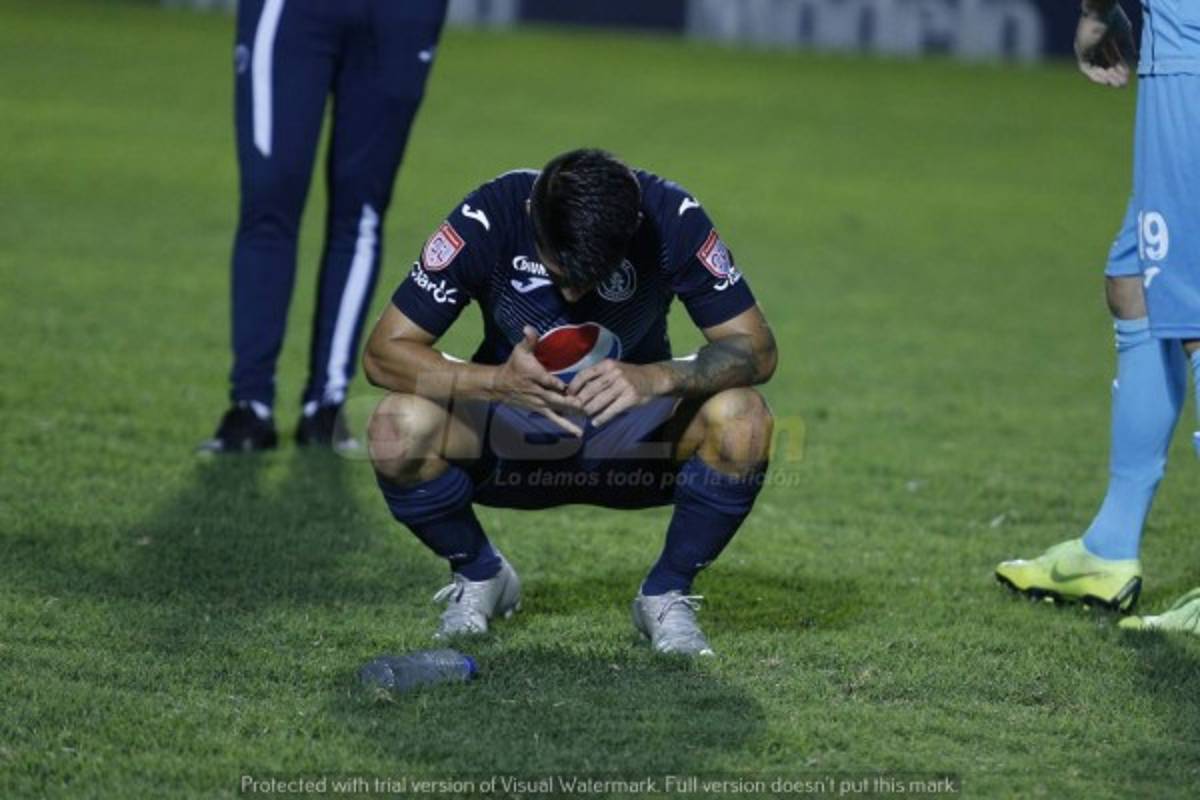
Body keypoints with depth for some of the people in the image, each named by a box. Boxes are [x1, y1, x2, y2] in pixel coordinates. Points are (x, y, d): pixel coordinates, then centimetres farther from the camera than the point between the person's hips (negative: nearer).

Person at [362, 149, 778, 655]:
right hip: (508, 433, 0)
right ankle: (479, 577, 2)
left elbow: (756, 349, -22)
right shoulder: (487, 219, -25)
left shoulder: (673, 219, -24)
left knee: (741, 419, -31)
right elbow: (382, 353, -24)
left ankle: (667, 595, -4)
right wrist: (497, 381, -41)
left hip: (634, 435, 0)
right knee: (397, 429, -30)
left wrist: (656, 378, -42)